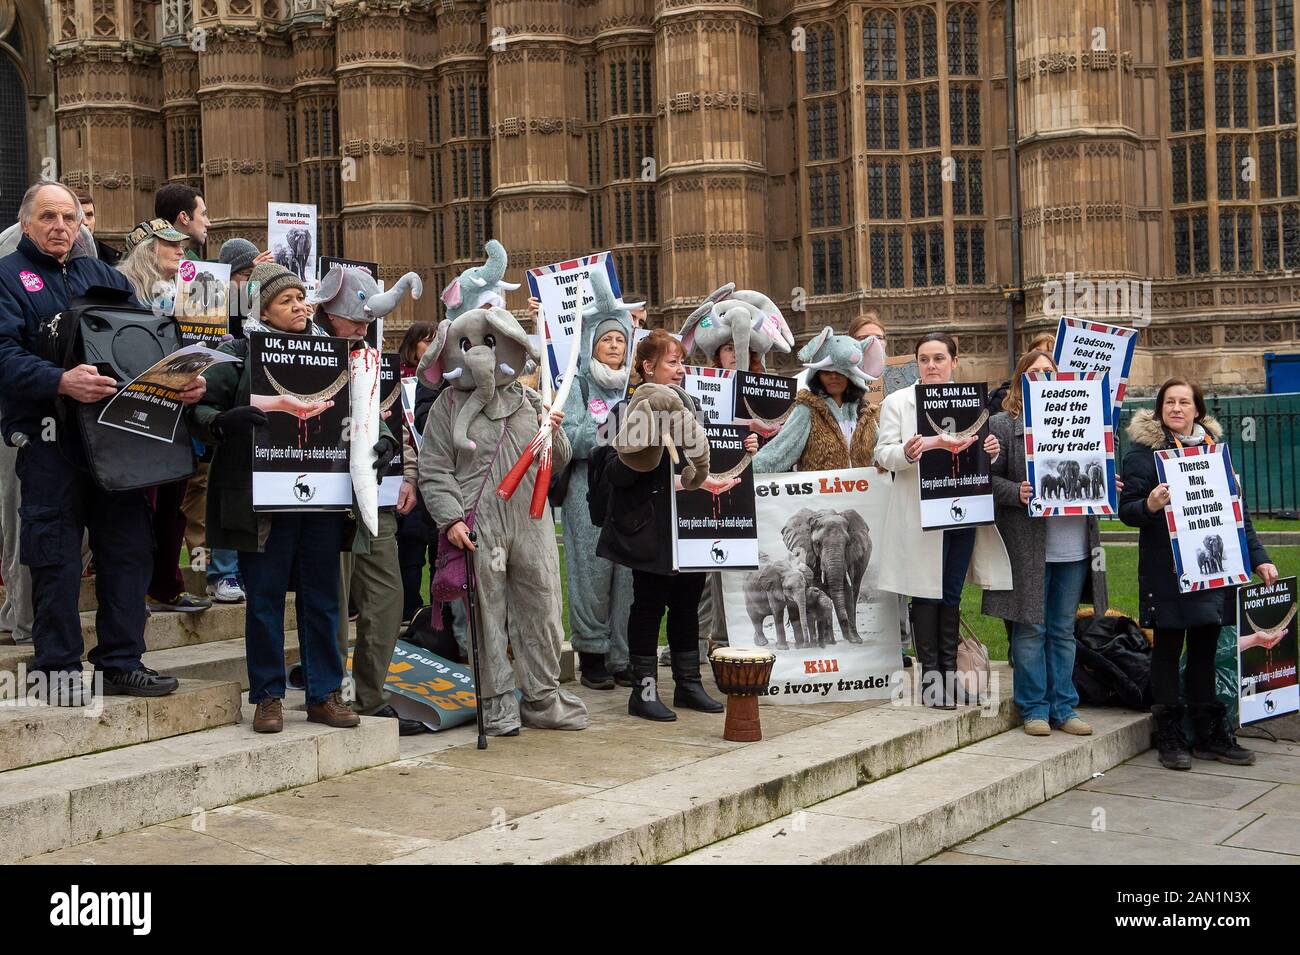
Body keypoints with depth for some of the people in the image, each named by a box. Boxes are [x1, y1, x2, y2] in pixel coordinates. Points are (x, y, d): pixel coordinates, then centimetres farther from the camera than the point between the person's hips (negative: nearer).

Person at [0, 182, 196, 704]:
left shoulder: (104, 275, 19)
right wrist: (60, 382, -29)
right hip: (49, 437, -5)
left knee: (128, 544, 5)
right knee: (56, 553, -2)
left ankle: (121, 661, 15)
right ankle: (56, 666, 8)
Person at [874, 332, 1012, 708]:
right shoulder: (898, 402, 3)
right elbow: (883, 454, -5)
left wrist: (991, 451, -6)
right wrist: (907, 453, -25)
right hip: (920, 514, -3)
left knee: (952, 594, 8)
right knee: (927, 594, -1)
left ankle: (949, 668, 15)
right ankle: (930, 673, 6)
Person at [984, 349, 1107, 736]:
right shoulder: (1003, 424, -1)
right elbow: (989, 477, -7)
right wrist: (1017, 494, -23)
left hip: (1073, 545, 5)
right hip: (1028, 545, -5)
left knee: (1063, 630, 11)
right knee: (1030, 628, 1)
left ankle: (1063, 706, 19)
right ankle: (1033, 708, 12)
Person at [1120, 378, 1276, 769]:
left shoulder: (1214, 446, 12)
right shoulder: (1144, 450, -3)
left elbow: (1237, 506, 15)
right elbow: (1127, 509, -5)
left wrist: (1258, 557, 8)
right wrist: (1149, 506, -28)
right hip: (1167, 570, -4)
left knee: (1205, 647, 11)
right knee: (1168, 647, 3)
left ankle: (1210, 734, 20)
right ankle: (1169, 737, 11)